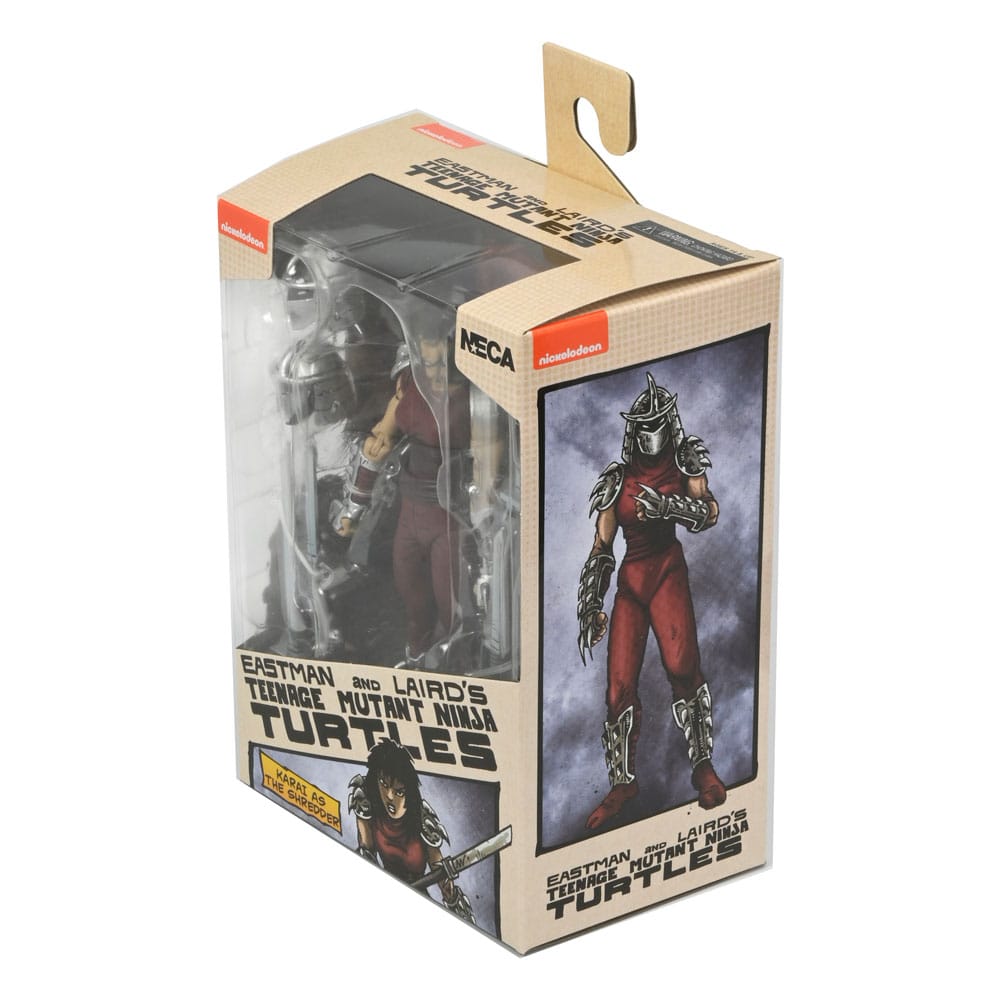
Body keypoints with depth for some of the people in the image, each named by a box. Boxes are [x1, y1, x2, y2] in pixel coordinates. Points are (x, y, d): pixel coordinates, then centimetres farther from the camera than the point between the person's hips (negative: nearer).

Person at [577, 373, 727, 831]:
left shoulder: (684, 462, 7)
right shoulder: (618, 479, 12)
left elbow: (709, 512, -7)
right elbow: (601, 548, 13)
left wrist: (666, 505, -24)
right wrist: (590, 606, 9)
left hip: (668, 570, -3)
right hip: (630, 578, 3)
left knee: (681, 664, -23)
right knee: (620, 683, -3)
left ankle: (703, 766, -14)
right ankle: (623, 781, 7)